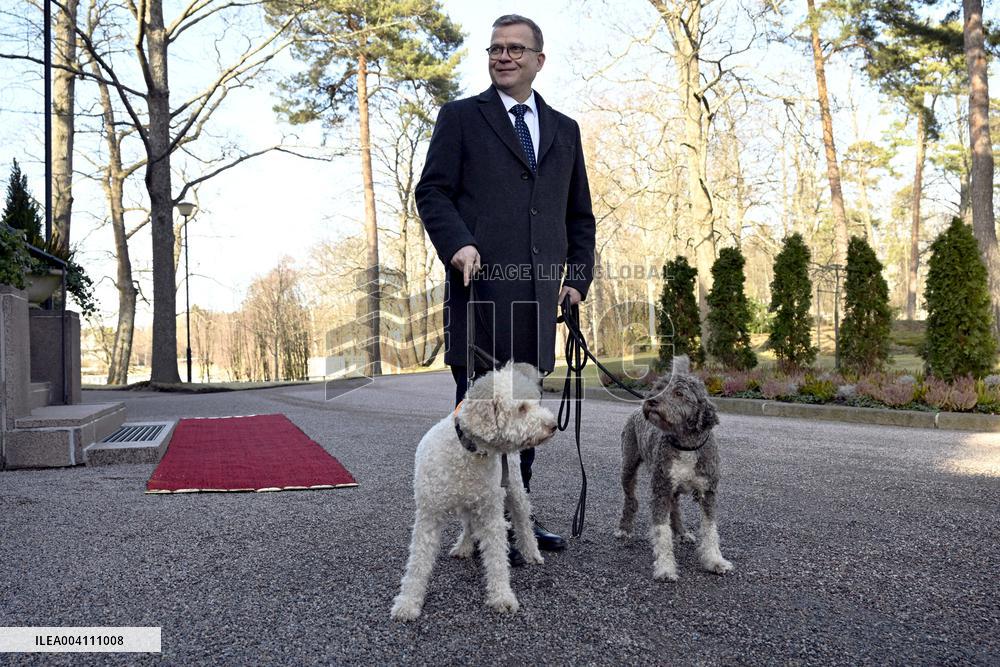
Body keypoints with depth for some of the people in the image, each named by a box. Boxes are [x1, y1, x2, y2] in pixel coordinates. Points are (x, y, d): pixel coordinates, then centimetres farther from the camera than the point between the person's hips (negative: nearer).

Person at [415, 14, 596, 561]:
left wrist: (578, 276, 9)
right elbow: (432, 192, 0)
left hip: (539, 293, 4)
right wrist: (457, 243, -17)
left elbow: (579, 215, 22)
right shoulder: (460, 117, 9)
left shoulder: (564, 130, 21)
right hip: (482, 287, -4)